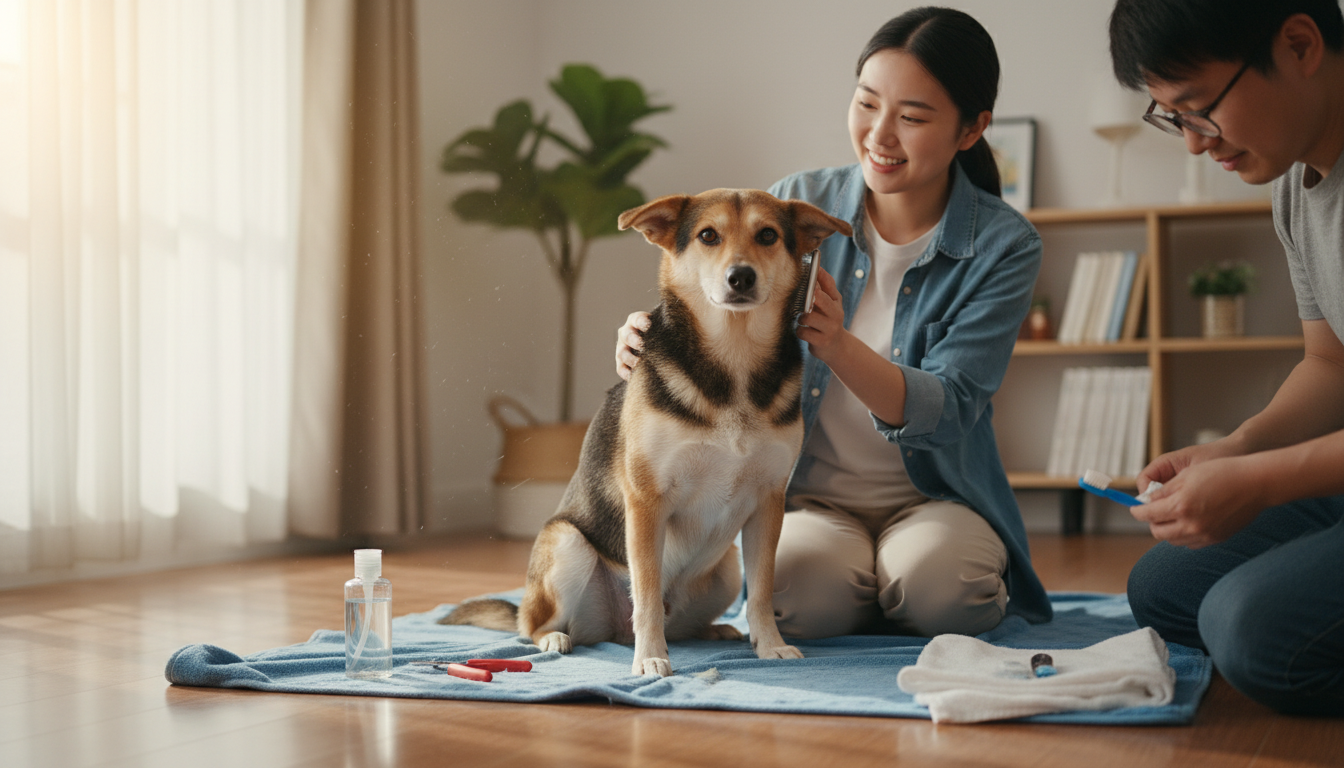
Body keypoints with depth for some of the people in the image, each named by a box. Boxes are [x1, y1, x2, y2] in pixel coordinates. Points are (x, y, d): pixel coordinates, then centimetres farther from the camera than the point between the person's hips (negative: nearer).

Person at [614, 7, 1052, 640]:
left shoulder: (1004, 246, -9)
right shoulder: (795, 205, -4)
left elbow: (946, 412, -20)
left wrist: (839, 347, -39)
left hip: (935, 495, -1)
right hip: (807, 495, 1)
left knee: (935, 588, -32)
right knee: (804, 595, -30)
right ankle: (861, 593, 5)